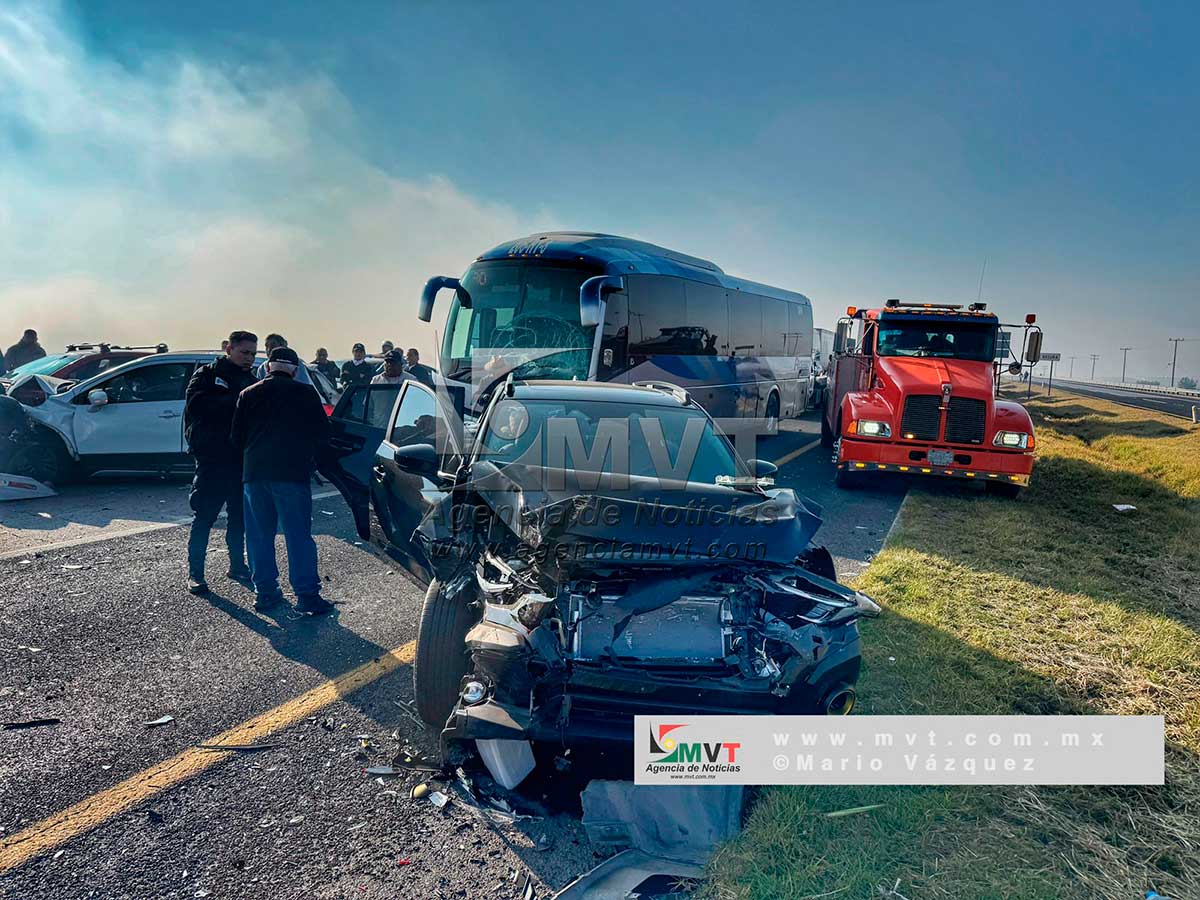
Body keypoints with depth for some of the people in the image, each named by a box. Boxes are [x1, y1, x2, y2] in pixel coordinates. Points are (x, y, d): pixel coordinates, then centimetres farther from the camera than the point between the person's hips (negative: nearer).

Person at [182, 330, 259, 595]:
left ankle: (238, 565, 24)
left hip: (242, 459, 5)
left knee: (240, 516, 12)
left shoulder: (251, 380, 14)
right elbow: (195, 405, -17)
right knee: (204, 516, -1)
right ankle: (194, 573, 7)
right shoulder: (207, 374, 0)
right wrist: (234, 401, -23)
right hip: (212, 457, -5)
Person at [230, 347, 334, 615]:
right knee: (298, 536, -2)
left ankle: (264, 591, 18)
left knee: (259, 535, 13)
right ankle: (307, 595, -2)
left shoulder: (248, 394, 10)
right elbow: (323, 436, 1)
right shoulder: (306, 394, 1)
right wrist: (307, 457, 18)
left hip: (253, 473, 3)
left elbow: (236, 437, 10)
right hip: (292, 473, -3)